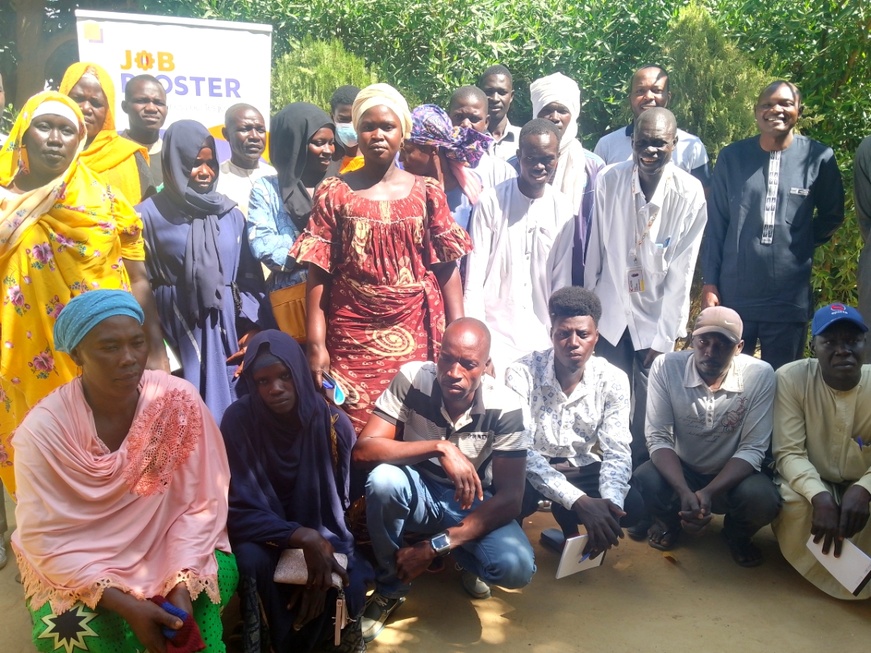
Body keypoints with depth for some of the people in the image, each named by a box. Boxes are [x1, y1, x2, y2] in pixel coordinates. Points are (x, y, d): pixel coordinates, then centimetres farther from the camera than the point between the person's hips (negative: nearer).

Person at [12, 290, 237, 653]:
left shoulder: (178, 401, -17)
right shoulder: (42, 430, -20)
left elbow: (202, 503, -13)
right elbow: (44, 537, -17)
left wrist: (182, 584, -27)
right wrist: (124, 604, -27)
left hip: (166, 548, 0)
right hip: (75, 564, 0)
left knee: (219, 575, -26)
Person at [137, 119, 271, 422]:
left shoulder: (231, 214, 9)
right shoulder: (149, 215, -1)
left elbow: (251, 278, 9)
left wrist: (254, 329, -3)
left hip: (227, 332, 3)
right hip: (177, 334, -3)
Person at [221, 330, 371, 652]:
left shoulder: (333, 423, -15)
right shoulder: (238, 421, -19)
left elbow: (339, 502, -4)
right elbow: (239, 510, -19)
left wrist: (321, 547, -19)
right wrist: (304, 538, -32)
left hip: (322, 535, 1)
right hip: (264, 534, -1)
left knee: (348, 579, -29)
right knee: (252, 559, -34)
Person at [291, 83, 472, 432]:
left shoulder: (427, 192, 7)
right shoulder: (334, 193, 4)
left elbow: (447, 268, 3)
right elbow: (318, 275, 0)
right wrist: (316, 344, -6)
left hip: (416, 337, 1)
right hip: (353, 340, -1)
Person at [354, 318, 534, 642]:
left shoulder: (504, 406, -21)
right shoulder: (412, 379, -21)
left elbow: (510, 497, -21)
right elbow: (363, 450, -28)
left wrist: (435, 547, -28)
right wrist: (440, 447, -40)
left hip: (473, 503, 0)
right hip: (417, 493, 0)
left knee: (517, 567, -28)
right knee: (383, 478, -35)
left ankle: (466, 557, 11)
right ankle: (389, 588, -7)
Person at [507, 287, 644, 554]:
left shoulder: (613, 380, -14)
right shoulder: (521, 374, -24)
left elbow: (617, 451, -15)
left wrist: (610, 501, -38)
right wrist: (579, 501, -42)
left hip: (581, 468, 4)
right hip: (530, 468, -3)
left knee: (631, 506, -21)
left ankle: (568, 526, 11)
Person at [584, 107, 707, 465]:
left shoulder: (690, 193, -11)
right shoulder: (609, 181, -8)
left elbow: (681, 272, -9)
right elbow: (594, 254, 0)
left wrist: (663, 338, -9)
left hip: (657, 319, -1)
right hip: (611, 315, 1)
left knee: (649, 418, 6)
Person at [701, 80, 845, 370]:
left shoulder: (819, 158, -2)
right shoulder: (732, 156, 1)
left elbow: (831, 216, 12)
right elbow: (716, 223, 2)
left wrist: (801, 245, 2)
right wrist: (710, 282, 0)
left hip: (789, 298, 0)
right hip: (733, 295, 1)